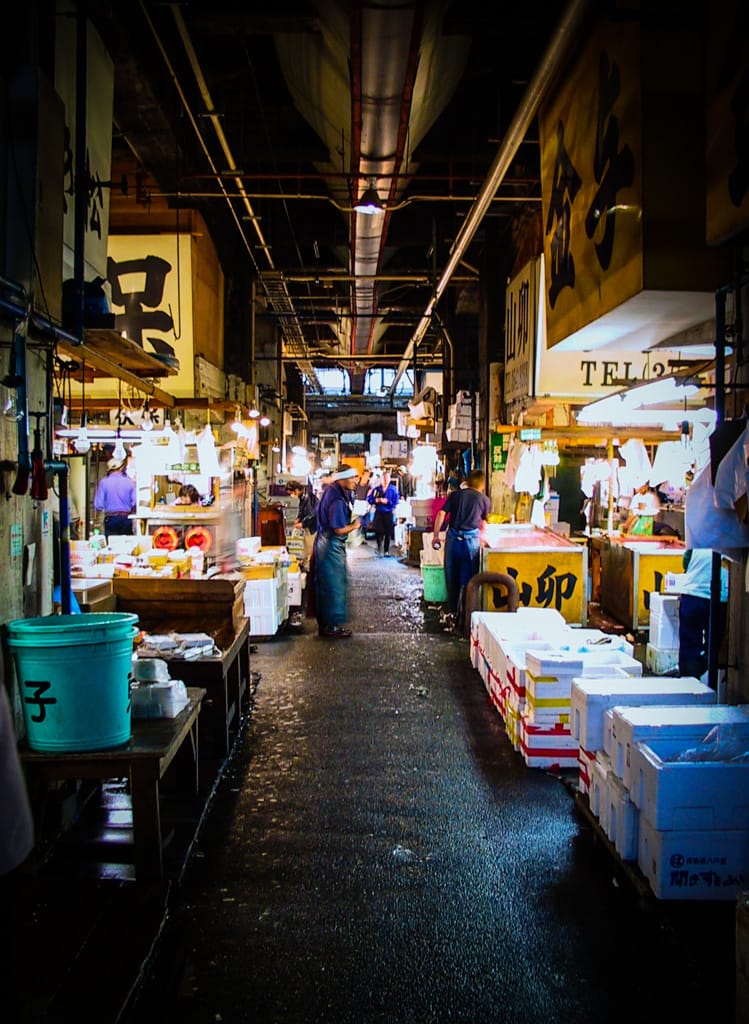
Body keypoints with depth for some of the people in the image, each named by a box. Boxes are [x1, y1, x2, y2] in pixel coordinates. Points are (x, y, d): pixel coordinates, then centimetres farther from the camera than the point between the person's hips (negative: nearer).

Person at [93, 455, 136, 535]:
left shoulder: (104, 482, -2)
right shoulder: (129, 482, -1)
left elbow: (98, 505, -2)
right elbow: (134, 503, -2)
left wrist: (97, 517, 14)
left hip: (110, 519, -1)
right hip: (126, 519, 1)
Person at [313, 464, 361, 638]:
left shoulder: (332, 490, 8)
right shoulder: (337, 500, -24)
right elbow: (339, 529, -25)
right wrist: (354, 526, -9)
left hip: (327, 543, 11)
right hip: (332, 545, -11)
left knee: (327, 585, 16)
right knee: (334, 585, -2)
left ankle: (326, 623, 24)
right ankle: (331, 626, 6)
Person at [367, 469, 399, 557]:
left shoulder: (393, 489, -2)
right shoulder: (376, 489, 3)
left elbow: (396, 501, -7)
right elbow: (369, 499, 3)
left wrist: (387, 501, -20)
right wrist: (376, 500, -15)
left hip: (389, 513, -1)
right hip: (378, 512, 1)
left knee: (388, 533, 4)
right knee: (378, 531, -4)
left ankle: (386, 550, 15)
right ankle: (379, 548, 19)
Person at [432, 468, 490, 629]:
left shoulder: (455, 494, 11)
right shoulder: (484, 500, 9)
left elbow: (441, 514, 2)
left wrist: (435, 535, 8)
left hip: (453, 537, 2)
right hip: (471, 539, -2)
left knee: (451, 577, 13)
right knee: (467, 579, 4)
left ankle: (452, 613, 23)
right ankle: (462, 617, 5)